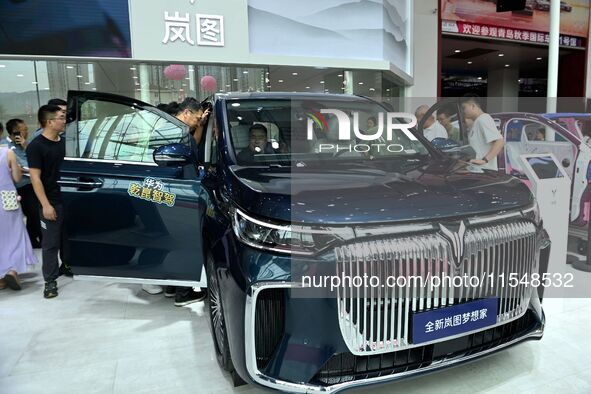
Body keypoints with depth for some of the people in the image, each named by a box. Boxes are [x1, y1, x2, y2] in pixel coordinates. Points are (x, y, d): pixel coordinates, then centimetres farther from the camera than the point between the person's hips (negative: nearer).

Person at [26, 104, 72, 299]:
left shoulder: (65, 142, 8)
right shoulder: (36, 146, -11)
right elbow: (35, 178, -13)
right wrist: (46, 205, -18)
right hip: (52, 202, -6)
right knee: (50, 243, 1)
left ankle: (67, 265, 36)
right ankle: (50, 281, 9)